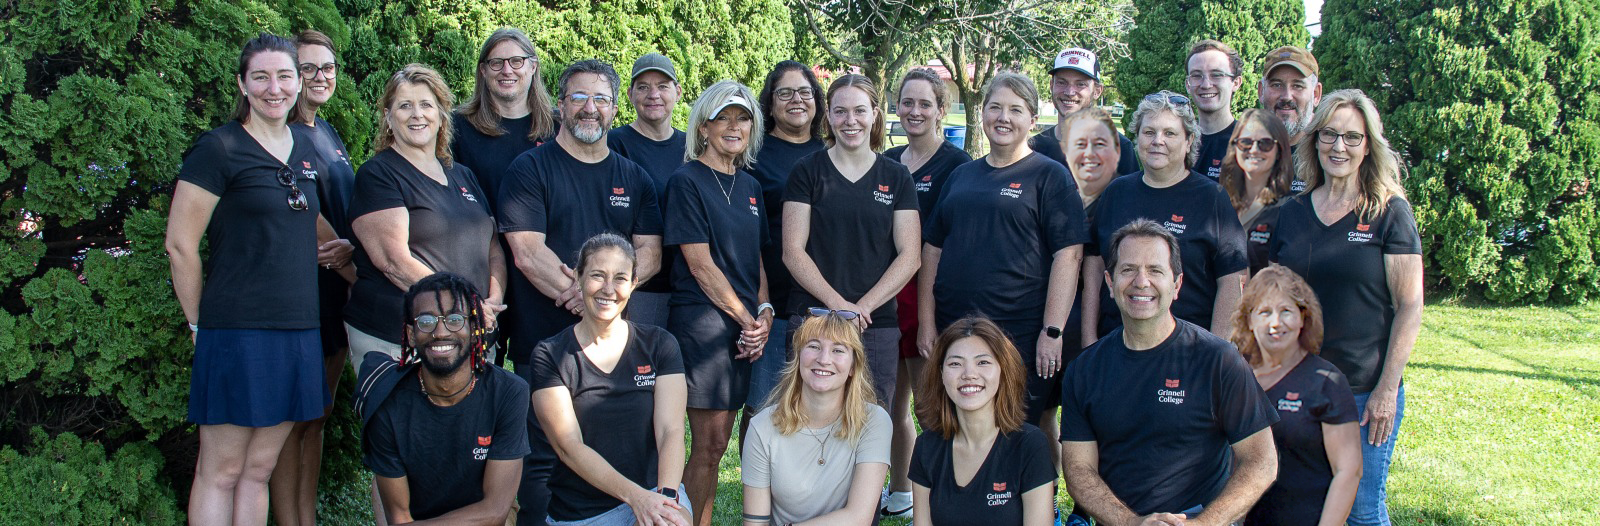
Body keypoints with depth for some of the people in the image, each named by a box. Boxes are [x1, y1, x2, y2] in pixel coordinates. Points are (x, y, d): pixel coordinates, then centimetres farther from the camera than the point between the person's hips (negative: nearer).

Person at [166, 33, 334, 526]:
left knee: (259, 468, 13)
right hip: (238, 331, -6)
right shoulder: (219, 148, -7)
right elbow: (180, 243, -7)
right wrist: (201, 325, -3)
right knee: (220, 471, 2)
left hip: (298, 330, 6)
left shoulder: (306, 149, 12)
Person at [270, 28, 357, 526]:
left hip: (337, 291, 8)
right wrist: (353, 265, -17)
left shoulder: (328, 133, 16)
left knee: (317, 415, 12)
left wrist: (348, 246, -5)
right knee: (294, 419, -2)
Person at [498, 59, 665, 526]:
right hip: (543, 342, -3)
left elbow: (650, 254, 6)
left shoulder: (634, 178, 15)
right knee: (541, 458, -2)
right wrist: (578, 294, -14)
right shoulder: (530, 169, 2)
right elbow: (527, 254, -8)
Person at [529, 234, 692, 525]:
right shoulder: (549, 355, 1)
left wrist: (666, 496, -24)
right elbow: (569, 447, -7)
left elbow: (670, 431, -4)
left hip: (652, 491, 1)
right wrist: (634, 496, -21)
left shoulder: (659, 345, 6)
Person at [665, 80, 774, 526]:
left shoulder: (750, 187, 15)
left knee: (717, 441, 9)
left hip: (745, 327, 7)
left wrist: (764, 313, 1)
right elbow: (700, 264, -11)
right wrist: (747, 319, -9)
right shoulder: (687, 181, -6)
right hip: (702, 320, -7)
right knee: (710, 443, -5)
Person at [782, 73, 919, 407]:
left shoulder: (896, 177, 9)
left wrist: (863, 306, -9)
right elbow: (793, 251, -2)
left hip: (878, 325, 2)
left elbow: (910, 255, 3)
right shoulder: (807, 172, 4)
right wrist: (837, 303, -13)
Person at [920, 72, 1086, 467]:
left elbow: (1068, 255, -8)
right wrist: (927, 322, 8)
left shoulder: (1050, 176, 0)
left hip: (1022, 337, -5)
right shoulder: (961, 177, 15)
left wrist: (1053, 331, -15)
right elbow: (932, 249, 16)